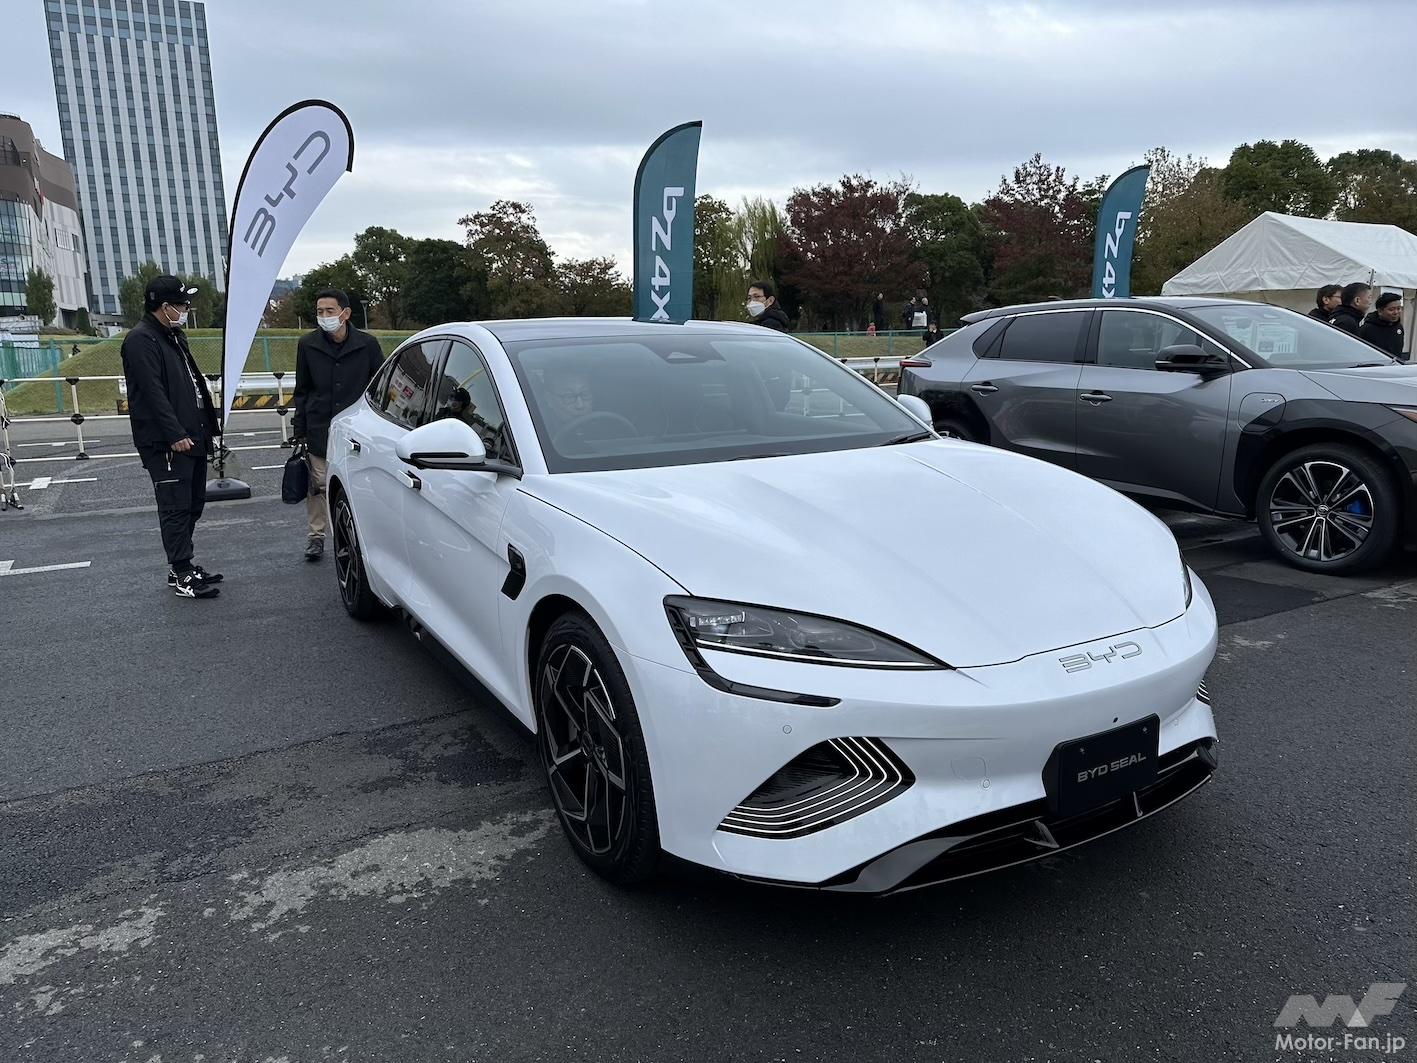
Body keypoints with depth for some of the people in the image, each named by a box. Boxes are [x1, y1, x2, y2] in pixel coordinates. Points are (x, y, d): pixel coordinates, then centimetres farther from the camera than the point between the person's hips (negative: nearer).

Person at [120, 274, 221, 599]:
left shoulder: (174, 336, 19)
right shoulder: (141, 340, -12)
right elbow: (153, 393, -19)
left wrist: (205, 427, 17)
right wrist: (175, 435, -23)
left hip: (192, 438, 10)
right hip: (166, 443, -10)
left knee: (193, 505, 13)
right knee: (176, 508, -5)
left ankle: (183, 565, 23)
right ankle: (180, 575, 1)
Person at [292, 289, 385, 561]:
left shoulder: (367, 344, -2)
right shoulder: (308, 344, 4)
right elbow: (302, 391, 10)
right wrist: (300, 431, 6)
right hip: (319, 430, 1)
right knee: (318, 485, 3)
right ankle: (316, 535, 16)